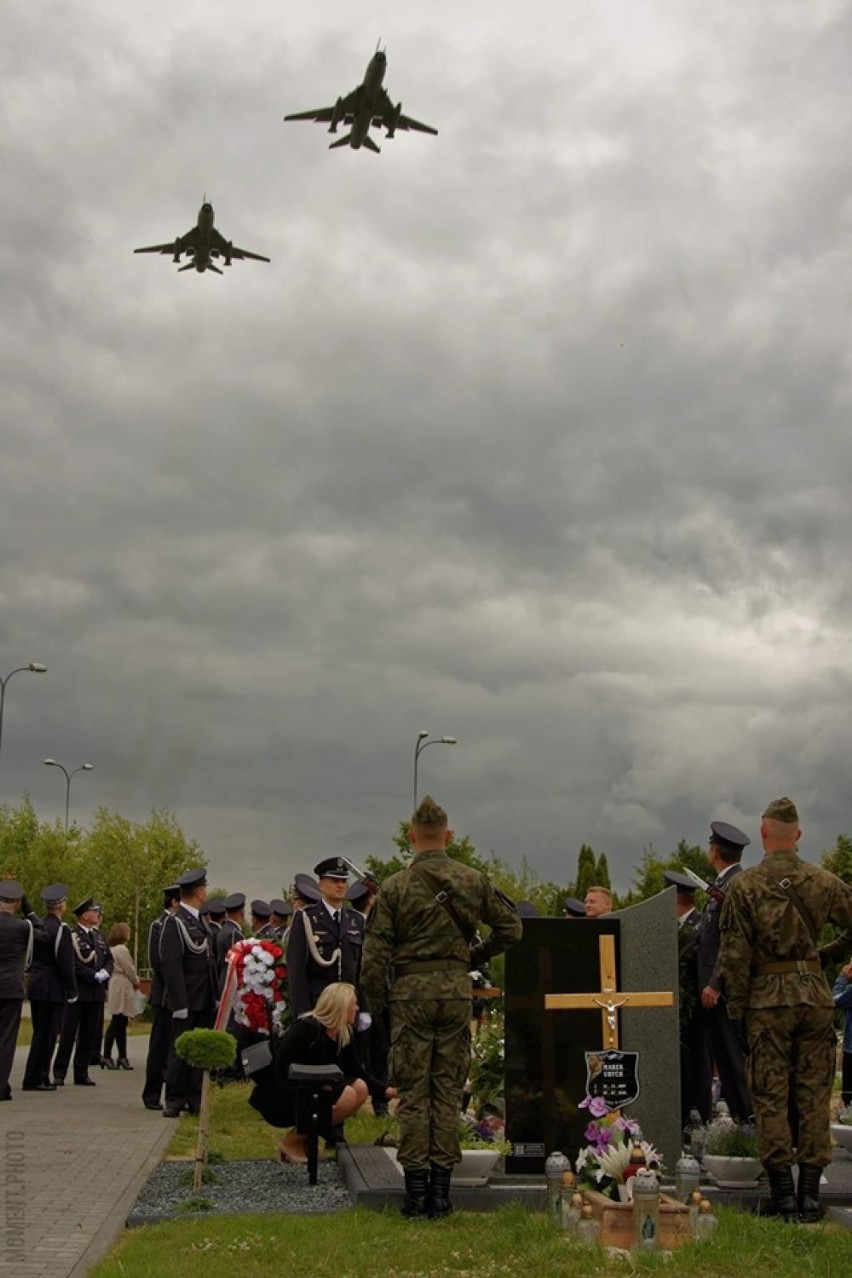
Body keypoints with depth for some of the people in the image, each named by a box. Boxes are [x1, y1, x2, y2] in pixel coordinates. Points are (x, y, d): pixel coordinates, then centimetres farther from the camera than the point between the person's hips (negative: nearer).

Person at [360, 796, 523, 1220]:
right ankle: (441, 1189, 10)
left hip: (410, 993, -2)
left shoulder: (395, 887, -4)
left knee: (412, 1092, 4)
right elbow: (511, 927, 7)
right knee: (448, 1090, 8)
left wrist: (375, 1003, 5)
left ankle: (415, 1188, 5)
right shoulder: (472, 881, 2)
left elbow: (375, 953, -5)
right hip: (457, 991, 2)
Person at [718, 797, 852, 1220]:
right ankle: (810, 1192, 10)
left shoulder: (744, 885, -6)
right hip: (816, 995, 2)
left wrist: (736, 1003, 2)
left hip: (768, 999, -2)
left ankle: (783, 1191, 4)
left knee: (771, 1098, 4)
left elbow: (734, 953, -7)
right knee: (814, 1095, 8)